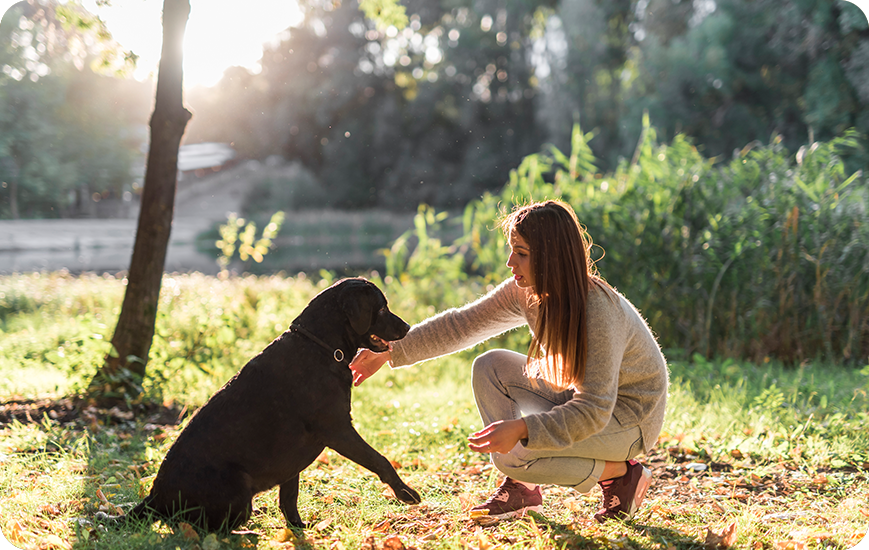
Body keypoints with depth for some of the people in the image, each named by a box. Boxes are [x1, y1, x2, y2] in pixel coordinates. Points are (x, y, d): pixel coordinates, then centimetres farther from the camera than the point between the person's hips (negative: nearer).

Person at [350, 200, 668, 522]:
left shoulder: (598, 311, -32)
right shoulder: (525, 292, -10)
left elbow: (593, 411, -33)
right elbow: (461, 324, -3)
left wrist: (520, 428, -41)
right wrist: (388, 352, -6)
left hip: (629, 415, -8)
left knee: (513, 456, -22)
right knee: (490, 367, -5)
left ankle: (622, 473, -3)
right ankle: (521, 491, 2)